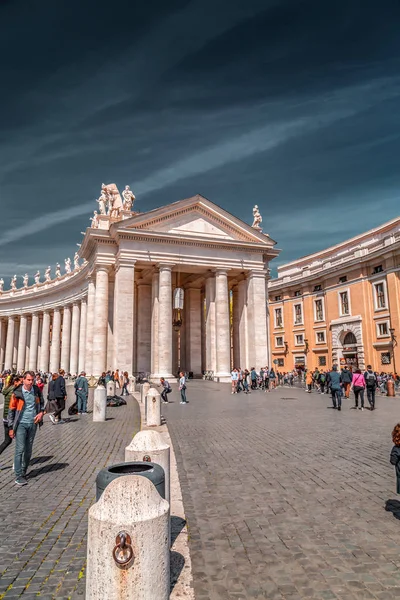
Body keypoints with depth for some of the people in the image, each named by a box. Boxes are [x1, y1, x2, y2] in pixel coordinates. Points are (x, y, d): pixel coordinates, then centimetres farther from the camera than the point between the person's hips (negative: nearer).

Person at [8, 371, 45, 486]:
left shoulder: (37, 391, 0)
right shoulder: (17, 393, -9)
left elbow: (41, 403, 17)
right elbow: (11, 410, -3)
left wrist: (41, 412, -2)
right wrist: (11, 428, -3)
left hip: (33, 424, 4)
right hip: (21, 424, -3)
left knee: (28, 450, 12)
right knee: (20, 449, -6)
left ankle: (24, 472, 26)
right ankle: (19, 476, 2)